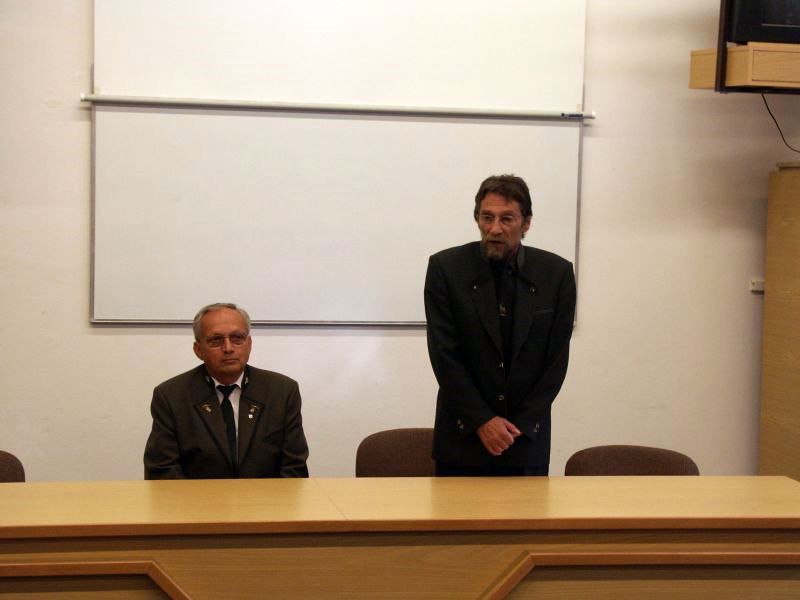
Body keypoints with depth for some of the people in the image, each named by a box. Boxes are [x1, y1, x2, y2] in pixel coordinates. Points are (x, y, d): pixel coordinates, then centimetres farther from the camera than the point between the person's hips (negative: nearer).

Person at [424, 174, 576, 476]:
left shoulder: (556, 273, -3)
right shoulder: (445, 267, -6)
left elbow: (556, 359, -1)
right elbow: (444, 355, -7)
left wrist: (521, 425, -6)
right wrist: (482, 421, -11)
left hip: (527, 437, 1)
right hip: (462, 434, -1)